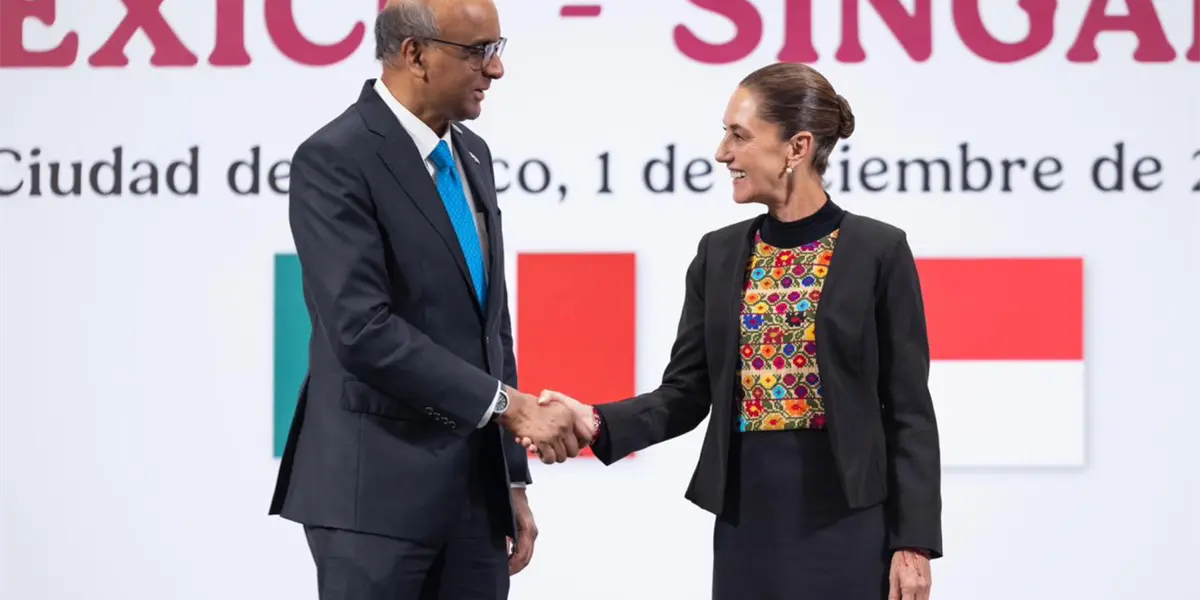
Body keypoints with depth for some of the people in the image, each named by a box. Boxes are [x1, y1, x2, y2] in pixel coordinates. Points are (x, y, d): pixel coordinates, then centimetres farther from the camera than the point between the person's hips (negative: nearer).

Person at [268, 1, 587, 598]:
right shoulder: (335, 160, -12)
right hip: (377, 488, -7)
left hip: (474, 488, 7)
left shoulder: (471, 154, 14)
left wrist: (512, 478, 15)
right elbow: (362, 330, -21)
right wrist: (508, 404, -20)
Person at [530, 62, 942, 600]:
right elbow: (686, 394, 8)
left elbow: (908, 407, -5)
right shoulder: (719, 253, 8)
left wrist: (914, 541, -10)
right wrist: (598, 422, -10)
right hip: (746, 516, 4)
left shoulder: (878, 251, -5)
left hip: (846, 517, -4)